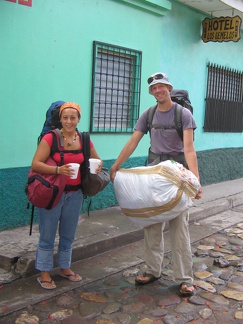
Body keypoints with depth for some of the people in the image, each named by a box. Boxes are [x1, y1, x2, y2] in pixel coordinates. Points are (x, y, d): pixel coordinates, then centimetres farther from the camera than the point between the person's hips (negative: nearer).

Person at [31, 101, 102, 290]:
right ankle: (44, 273, 17)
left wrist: (98, 166, -9)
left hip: (74, 194, 5)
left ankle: (65, 268, 34)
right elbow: (35, 164, -18)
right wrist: (58, 170, -32)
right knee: (48, 235, 3)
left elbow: (97, 160, 15)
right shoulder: (50, 138, -12)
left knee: (68, 235, 16)